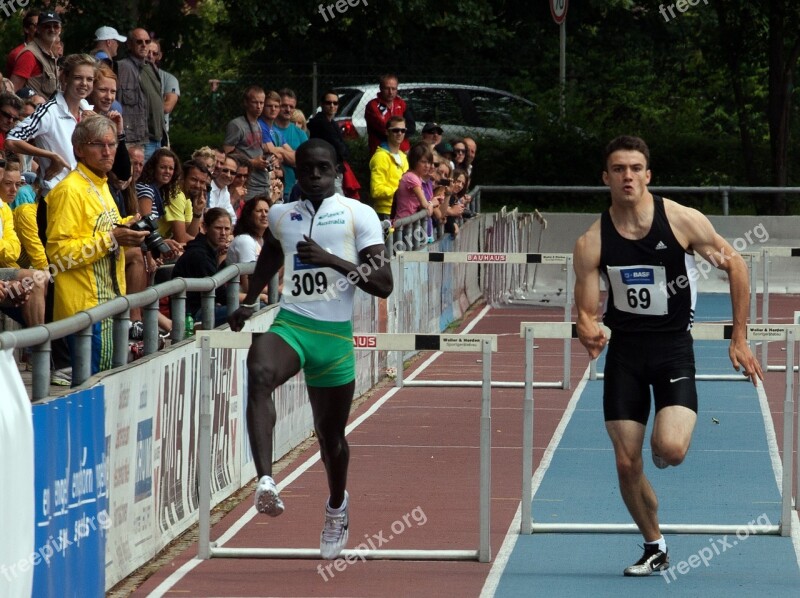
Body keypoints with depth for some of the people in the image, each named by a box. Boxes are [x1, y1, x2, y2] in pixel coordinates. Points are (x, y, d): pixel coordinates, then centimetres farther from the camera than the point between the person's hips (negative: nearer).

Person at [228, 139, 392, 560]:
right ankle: (265, 481, -45)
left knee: (330, 435, 11)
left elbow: (383, 284, -8)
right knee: (259, 374, -35)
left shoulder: (358, 215, -1)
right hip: (289, 324, 2)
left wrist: (332, 259, -18)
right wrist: (249, 302, 34)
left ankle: (336, 506, 44)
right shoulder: (280, 216, 12)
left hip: (335, 334, -1)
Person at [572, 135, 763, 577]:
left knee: (670, 450, -22)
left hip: (673, 344, -2)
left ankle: (674, 428, 16)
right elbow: (586, 311, -2)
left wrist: (739, 339, 0)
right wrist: (587, 330, -27)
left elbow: (735, 266, 1)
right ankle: (654, 548, 22)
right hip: (624, 349, 2)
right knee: (627, 464, -1)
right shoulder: (592, 242, -6)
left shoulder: (682, 221, -10)